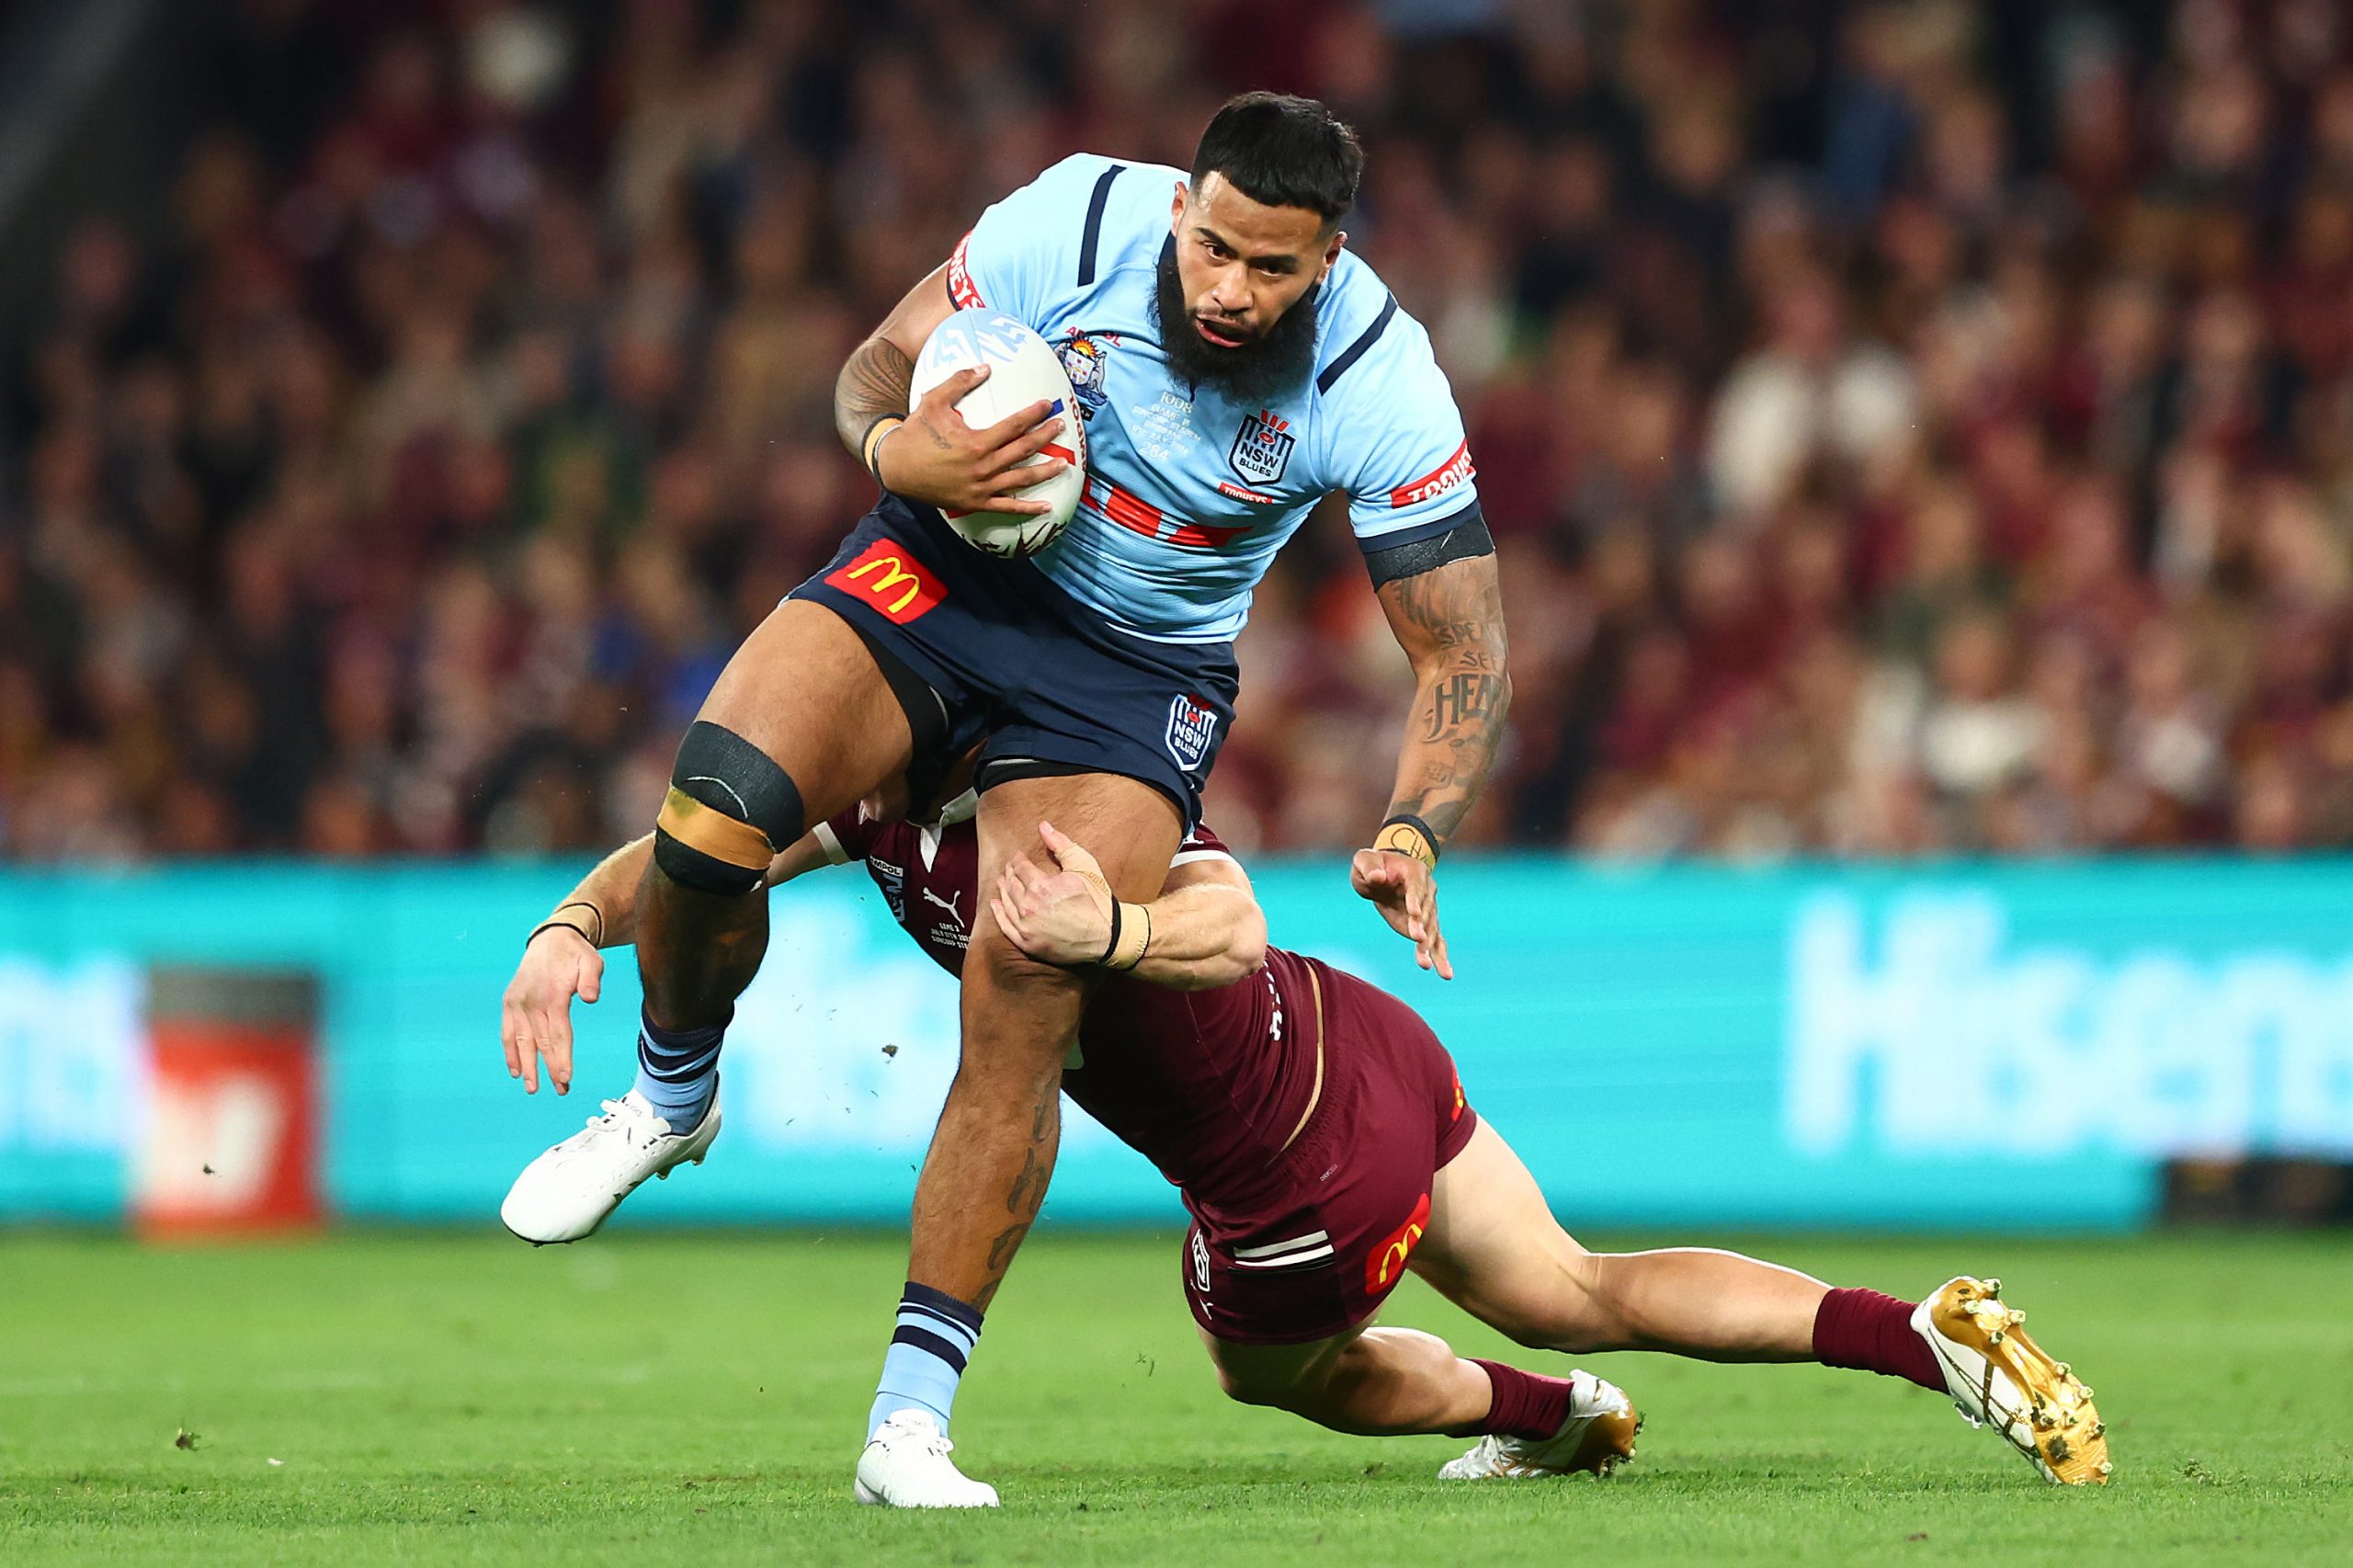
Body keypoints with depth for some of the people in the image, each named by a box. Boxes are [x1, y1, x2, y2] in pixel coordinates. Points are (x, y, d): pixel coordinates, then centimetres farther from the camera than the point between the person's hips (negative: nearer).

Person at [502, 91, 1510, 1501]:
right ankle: (672, 1098, 6)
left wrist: (1412, 834, -31)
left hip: (1142, 671, -1)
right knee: (713, 815, -26)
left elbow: (1465, 655, -14)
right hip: (946, 577, 1)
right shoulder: (1077, 221, -19)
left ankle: (905, 1421, -11)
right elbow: (879, 367, -3)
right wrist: (898, 450, -27)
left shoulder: (1379, 383, -20)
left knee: (1027, 1002, -20)